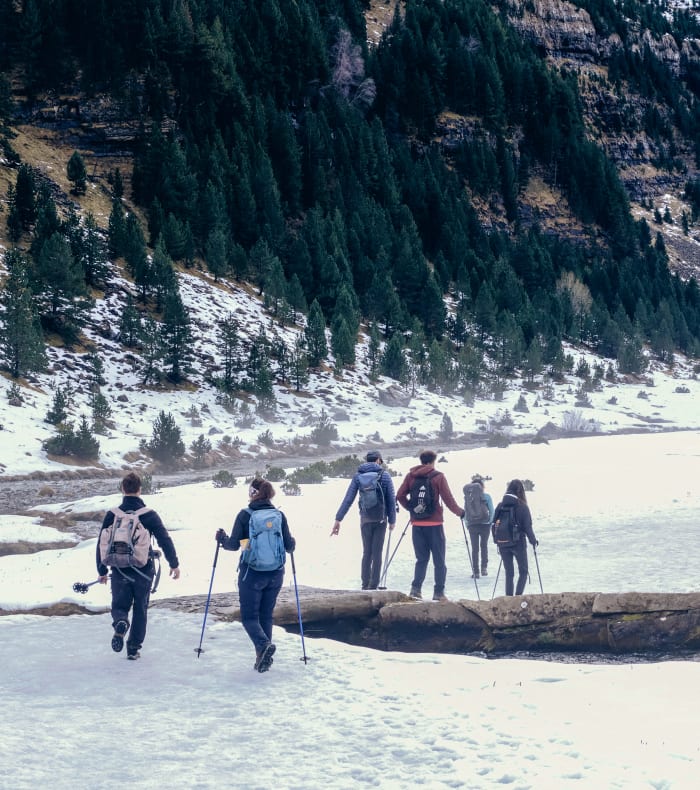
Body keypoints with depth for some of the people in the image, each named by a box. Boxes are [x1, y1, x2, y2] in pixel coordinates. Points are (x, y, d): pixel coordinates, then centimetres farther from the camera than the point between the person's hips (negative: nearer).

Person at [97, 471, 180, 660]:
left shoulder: (112, 515, -1)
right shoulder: (149, 515, -7)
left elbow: (102, 544, 3)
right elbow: (165, 540, -7)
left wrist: (102, 570, 13)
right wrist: (174, 564, 5)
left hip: (119, 572, 1)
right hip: (144, 571, -1)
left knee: (119, 606, 12)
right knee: (140, 609, 14)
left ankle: (120, 623, -22)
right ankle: (133, 648, 14)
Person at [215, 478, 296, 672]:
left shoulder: (245, 515, -9)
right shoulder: (279, 515, -1)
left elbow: (234, 545, -6)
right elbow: (289, 546, 1)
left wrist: (221, 537, 14)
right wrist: (292, 543, 24)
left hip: (251, 573, -3)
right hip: (275, 574, 4)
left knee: (249, 616, 5)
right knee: (266, 616, 16)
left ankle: (264, 644, -22)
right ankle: (263, 658, 14)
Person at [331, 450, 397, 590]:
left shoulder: (358, 476, 3)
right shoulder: (384, 475, -2)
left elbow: (348, 499, 0)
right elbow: (391, 499, -2)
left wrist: (338, 519, 0)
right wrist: (392, 520, 6)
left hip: (365, 519, 2)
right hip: (380, 519, -2)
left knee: (366, 552, 13)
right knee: (377, 553, 1)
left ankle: (365, 585, 11)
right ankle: (373, 586, -2)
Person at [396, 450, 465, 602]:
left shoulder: (411, 476, 5)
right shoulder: (438, 477, -5)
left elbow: (400, 495, 2)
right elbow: (447, 498, -7)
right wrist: (459, 512, 8)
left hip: (416, 523, 3)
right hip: (434, 523, -3)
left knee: (421, 559, 12)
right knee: (439, 560, 5)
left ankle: (416, 588, -2)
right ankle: (439, 592, 1)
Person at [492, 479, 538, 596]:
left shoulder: (500, 506, 0)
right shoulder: (522, 507, -11)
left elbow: (494, 525, 3)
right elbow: (528, 527, -9)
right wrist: (533, 541, 7)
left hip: (503, 545, 3)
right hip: (519, 544, -3)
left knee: (509, 573, 14)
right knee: (523, 572, 11)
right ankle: (518, 596, -5)